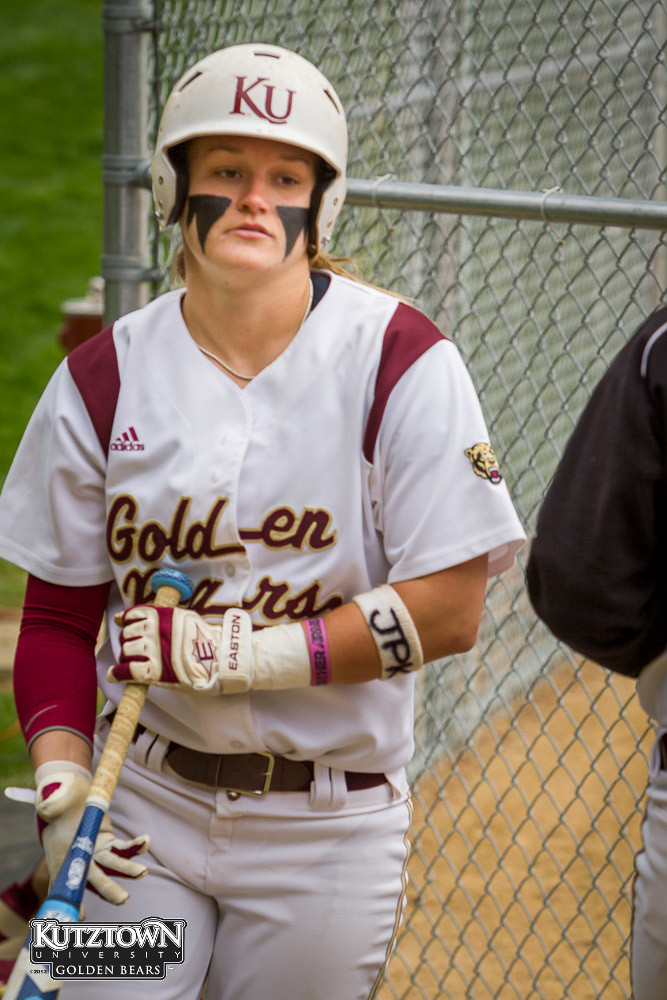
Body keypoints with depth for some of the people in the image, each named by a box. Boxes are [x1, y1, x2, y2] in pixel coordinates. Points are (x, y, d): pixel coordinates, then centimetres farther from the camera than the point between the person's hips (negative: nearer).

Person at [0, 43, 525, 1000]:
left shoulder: (399, 361, -9)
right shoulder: (104, 377, 1)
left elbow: (448, 609, -13)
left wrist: (229, 651, -16)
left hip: (328, 827, -2)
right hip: (142, 802, 2)